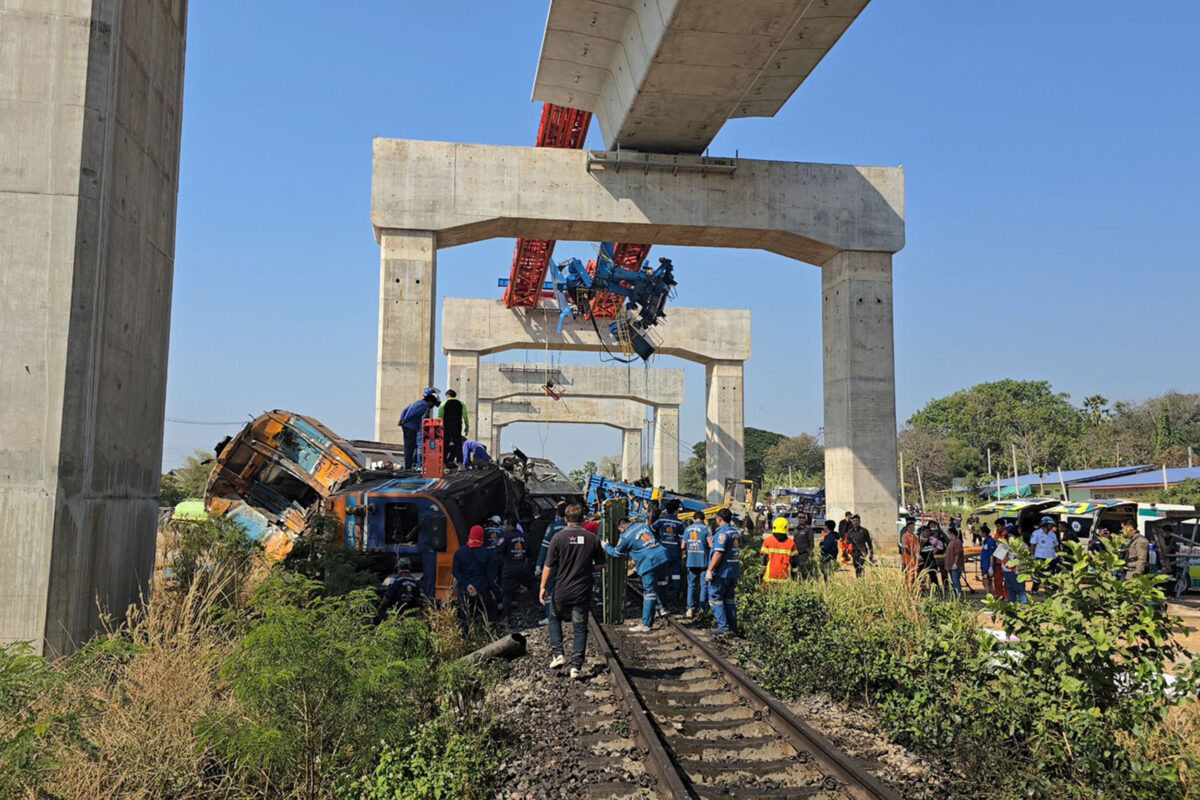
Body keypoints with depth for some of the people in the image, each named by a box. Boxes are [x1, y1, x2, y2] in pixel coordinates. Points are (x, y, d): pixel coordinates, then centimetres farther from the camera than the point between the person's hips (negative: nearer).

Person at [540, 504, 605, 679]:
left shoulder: (559, 537, -8)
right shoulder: (592, 538, -3)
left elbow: (549, 566, -6)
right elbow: (601, 565, 3)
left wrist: (543, 587, 3)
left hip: (561, 590, -1)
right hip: (583, 591, 1)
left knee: (555, 619, 24)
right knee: (580, 628, 9)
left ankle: (557, 654, 14)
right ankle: (576, 666, 6)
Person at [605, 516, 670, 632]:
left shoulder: (625, 537, -3)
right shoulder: (643, 525, 17)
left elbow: (616, 553, 10)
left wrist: (606, 546, 29)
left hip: (649, 563, -7)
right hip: (660, 556, 7)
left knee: (649, 592, -5)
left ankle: (645, 624, -1)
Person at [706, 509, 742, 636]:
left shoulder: (722, 532, -16)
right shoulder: (736, 532, 12)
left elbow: (718, 553, -22)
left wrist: (710, 570, -18)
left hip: (722, 572, -8)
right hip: (734, 572, 8)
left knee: (715, 598, -1)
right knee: (729, 599, 14)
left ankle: (723, 627, -6)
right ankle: (733, 628, 13)